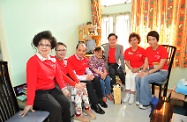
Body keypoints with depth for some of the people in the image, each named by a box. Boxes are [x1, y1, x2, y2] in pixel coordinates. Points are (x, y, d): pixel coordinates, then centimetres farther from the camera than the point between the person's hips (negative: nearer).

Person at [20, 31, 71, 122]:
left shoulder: (52, 60, 8)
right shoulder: (33, 61, -13)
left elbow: (58, 75, 7)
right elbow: (31, 83, -17)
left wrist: (64, 88, -4)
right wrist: (30, 103, -17)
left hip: (52, 90, 6)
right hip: (39, 92, -6)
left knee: (66, 103, -14)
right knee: (56, 108, -24)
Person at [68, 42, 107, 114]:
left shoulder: (85, 59, 6)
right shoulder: (71, 59, -17)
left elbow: (87, 70, 13)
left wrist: (90, 75, -11)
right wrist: (86, 77, -26)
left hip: (84, 77, 7)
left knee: (96, 79, -11)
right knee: (89, 83, -27)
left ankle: (99, 99, 6)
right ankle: (94, 104, -13)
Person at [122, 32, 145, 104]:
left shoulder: (142, 50, -8)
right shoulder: (127, 51, 2)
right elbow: (126, 61, 4)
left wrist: (138, 68, -16)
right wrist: (131, 68, -10)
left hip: (140, 69, -2)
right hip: (131, 68, 3)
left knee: (134, 77, -28)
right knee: (128, 76, -26)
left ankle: (132, 95, -14)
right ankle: (127, 94, -15)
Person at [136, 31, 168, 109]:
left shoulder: (163, 50, -11)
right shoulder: (147, 50, 6)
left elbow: (160, 65, -16)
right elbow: (146, 63, 3)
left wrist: (148, 72, -23)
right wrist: (143, 71, -16)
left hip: (161, 72, -5)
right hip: (151, 70, 5)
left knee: (144, 79, -29)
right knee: (137, 77, -22)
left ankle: (146, 103, -13)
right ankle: (139, 99, -7)